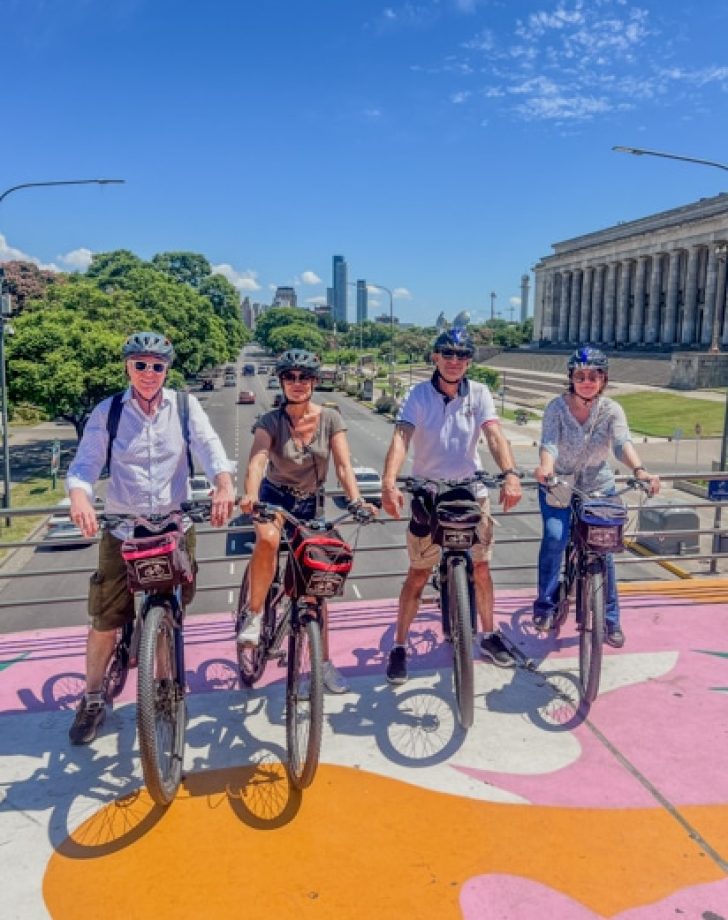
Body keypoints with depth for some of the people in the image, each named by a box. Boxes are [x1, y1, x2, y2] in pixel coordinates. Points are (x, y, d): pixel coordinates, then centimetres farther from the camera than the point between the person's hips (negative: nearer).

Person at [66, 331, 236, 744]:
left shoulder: (185, 407, 0)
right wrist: (79, 497, -31)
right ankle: (93, 699, 25)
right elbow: (86, 463, -9)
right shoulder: (107, 412, 0)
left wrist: (225, 486, -34)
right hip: (123, 531, 0)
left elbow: (210, 447, -14)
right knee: (106, 621, 2)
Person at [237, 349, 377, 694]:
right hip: (275, 496, -2)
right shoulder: (270, 421, -15)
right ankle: (253, 614, -17)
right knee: (267, 539, -38)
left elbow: (343, 465, -17)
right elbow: (257, 461, -30)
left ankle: (323, 662, 17)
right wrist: (251, 496, -50)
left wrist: (356, 500, -35)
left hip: (310, 503, 2)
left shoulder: (330, 419, -11)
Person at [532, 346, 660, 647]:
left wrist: (639, 470, -48)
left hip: (598, 486, 1)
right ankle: (545, 604, 0)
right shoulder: (557, 407, -13)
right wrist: (545, 467, -50)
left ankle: (610, 618, 15)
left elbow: (623, 443, -27)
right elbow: (549, 442, -27)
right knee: (555, 537, -20)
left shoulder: (611, 409, -11)